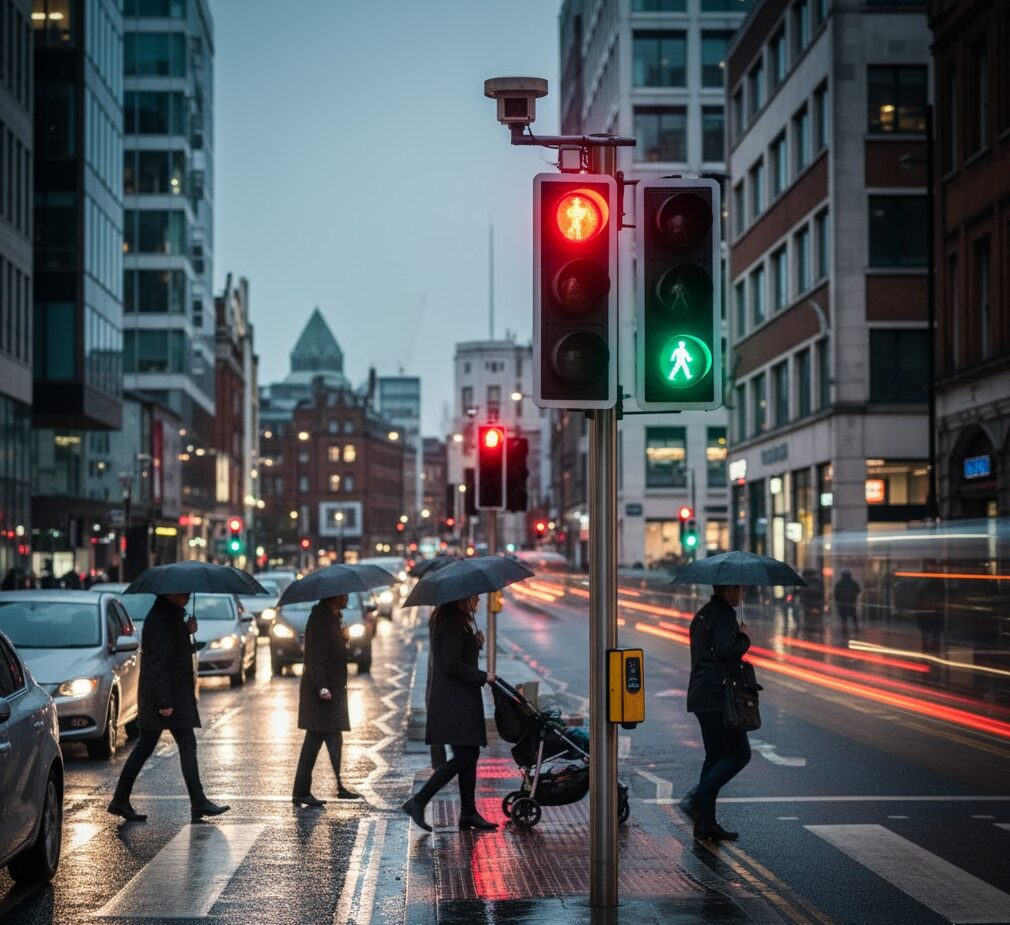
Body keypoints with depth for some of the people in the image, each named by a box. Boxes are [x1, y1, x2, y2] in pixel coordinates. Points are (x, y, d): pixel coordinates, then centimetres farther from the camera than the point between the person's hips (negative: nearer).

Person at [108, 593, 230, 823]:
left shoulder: (171, 615, 15)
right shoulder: (161, 619, -17)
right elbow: (159, 661, -21)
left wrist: (187, 632, 4)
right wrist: (165, 701, -23)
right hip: (169, 694, -10)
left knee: (144, 747, 11)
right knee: (187, 746, -6)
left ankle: (120, 801, 13)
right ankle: (198, 803, -3)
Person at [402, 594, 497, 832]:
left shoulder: (461, 621, 18)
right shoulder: (453, 622, -15)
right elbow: (452, 665, -20)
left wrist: (476, 643, 5)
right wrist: (483, 677, -12)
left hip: (462, 699, 11)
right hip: (454, 702, -11)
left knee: (469, 756, 11)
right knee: (464, 757, -12)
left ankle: (468, 813, 15)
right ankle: (418, 802, -9)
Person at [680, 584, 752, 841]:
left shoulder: (703, 615, 19)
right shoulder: (724, 615, -12)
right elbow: (726, 650, -24)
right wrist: (744, 639, -8)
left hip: (700, 695, 10)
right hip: (718, 696, -10)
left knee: (715, 755, 12)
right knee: (739, 754, -4)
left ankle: (705, 822, 10)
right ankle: (696, 800, -14)